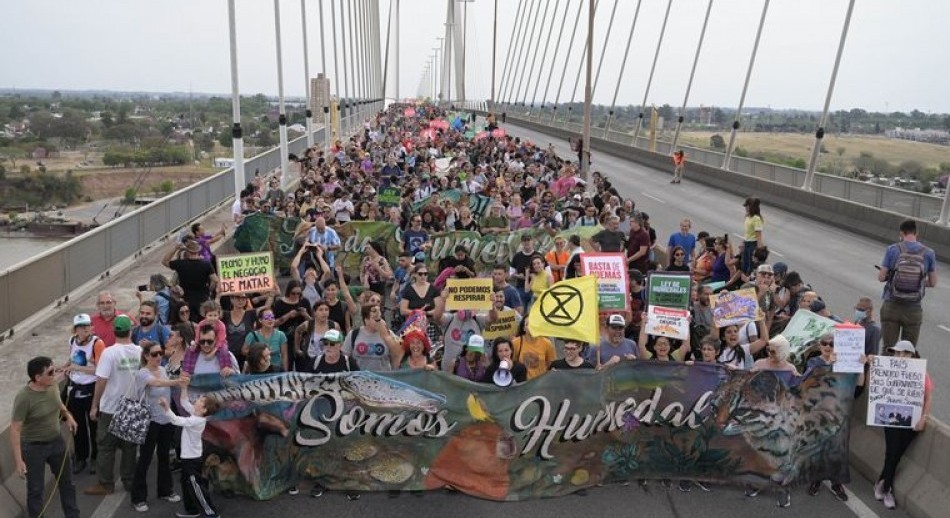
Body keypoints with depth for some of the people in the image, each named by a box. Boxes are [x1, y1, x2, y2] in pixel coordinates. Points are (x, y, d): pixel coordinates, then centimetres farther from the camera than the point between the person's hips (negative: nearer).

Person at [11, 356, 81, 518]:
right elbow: (15, 430, -24)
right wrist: (18, 461, -24)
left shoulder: (53, 385, -9)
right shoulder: (23, 398, -27)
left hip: (56, 442, 6)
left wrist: (67, 414, -1)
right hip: (33, 447, -6)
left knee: (67, 482, 19)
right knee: (36, 489, 10)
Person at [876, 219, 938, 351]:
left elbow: (881, 277, -4)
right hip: (913, 310, 1)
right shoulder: (929, 253, -1)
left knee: (888, 349, 5)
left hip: (891, 307, -1)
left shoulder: (893, 250, -5)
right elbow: (933, 283, 5)